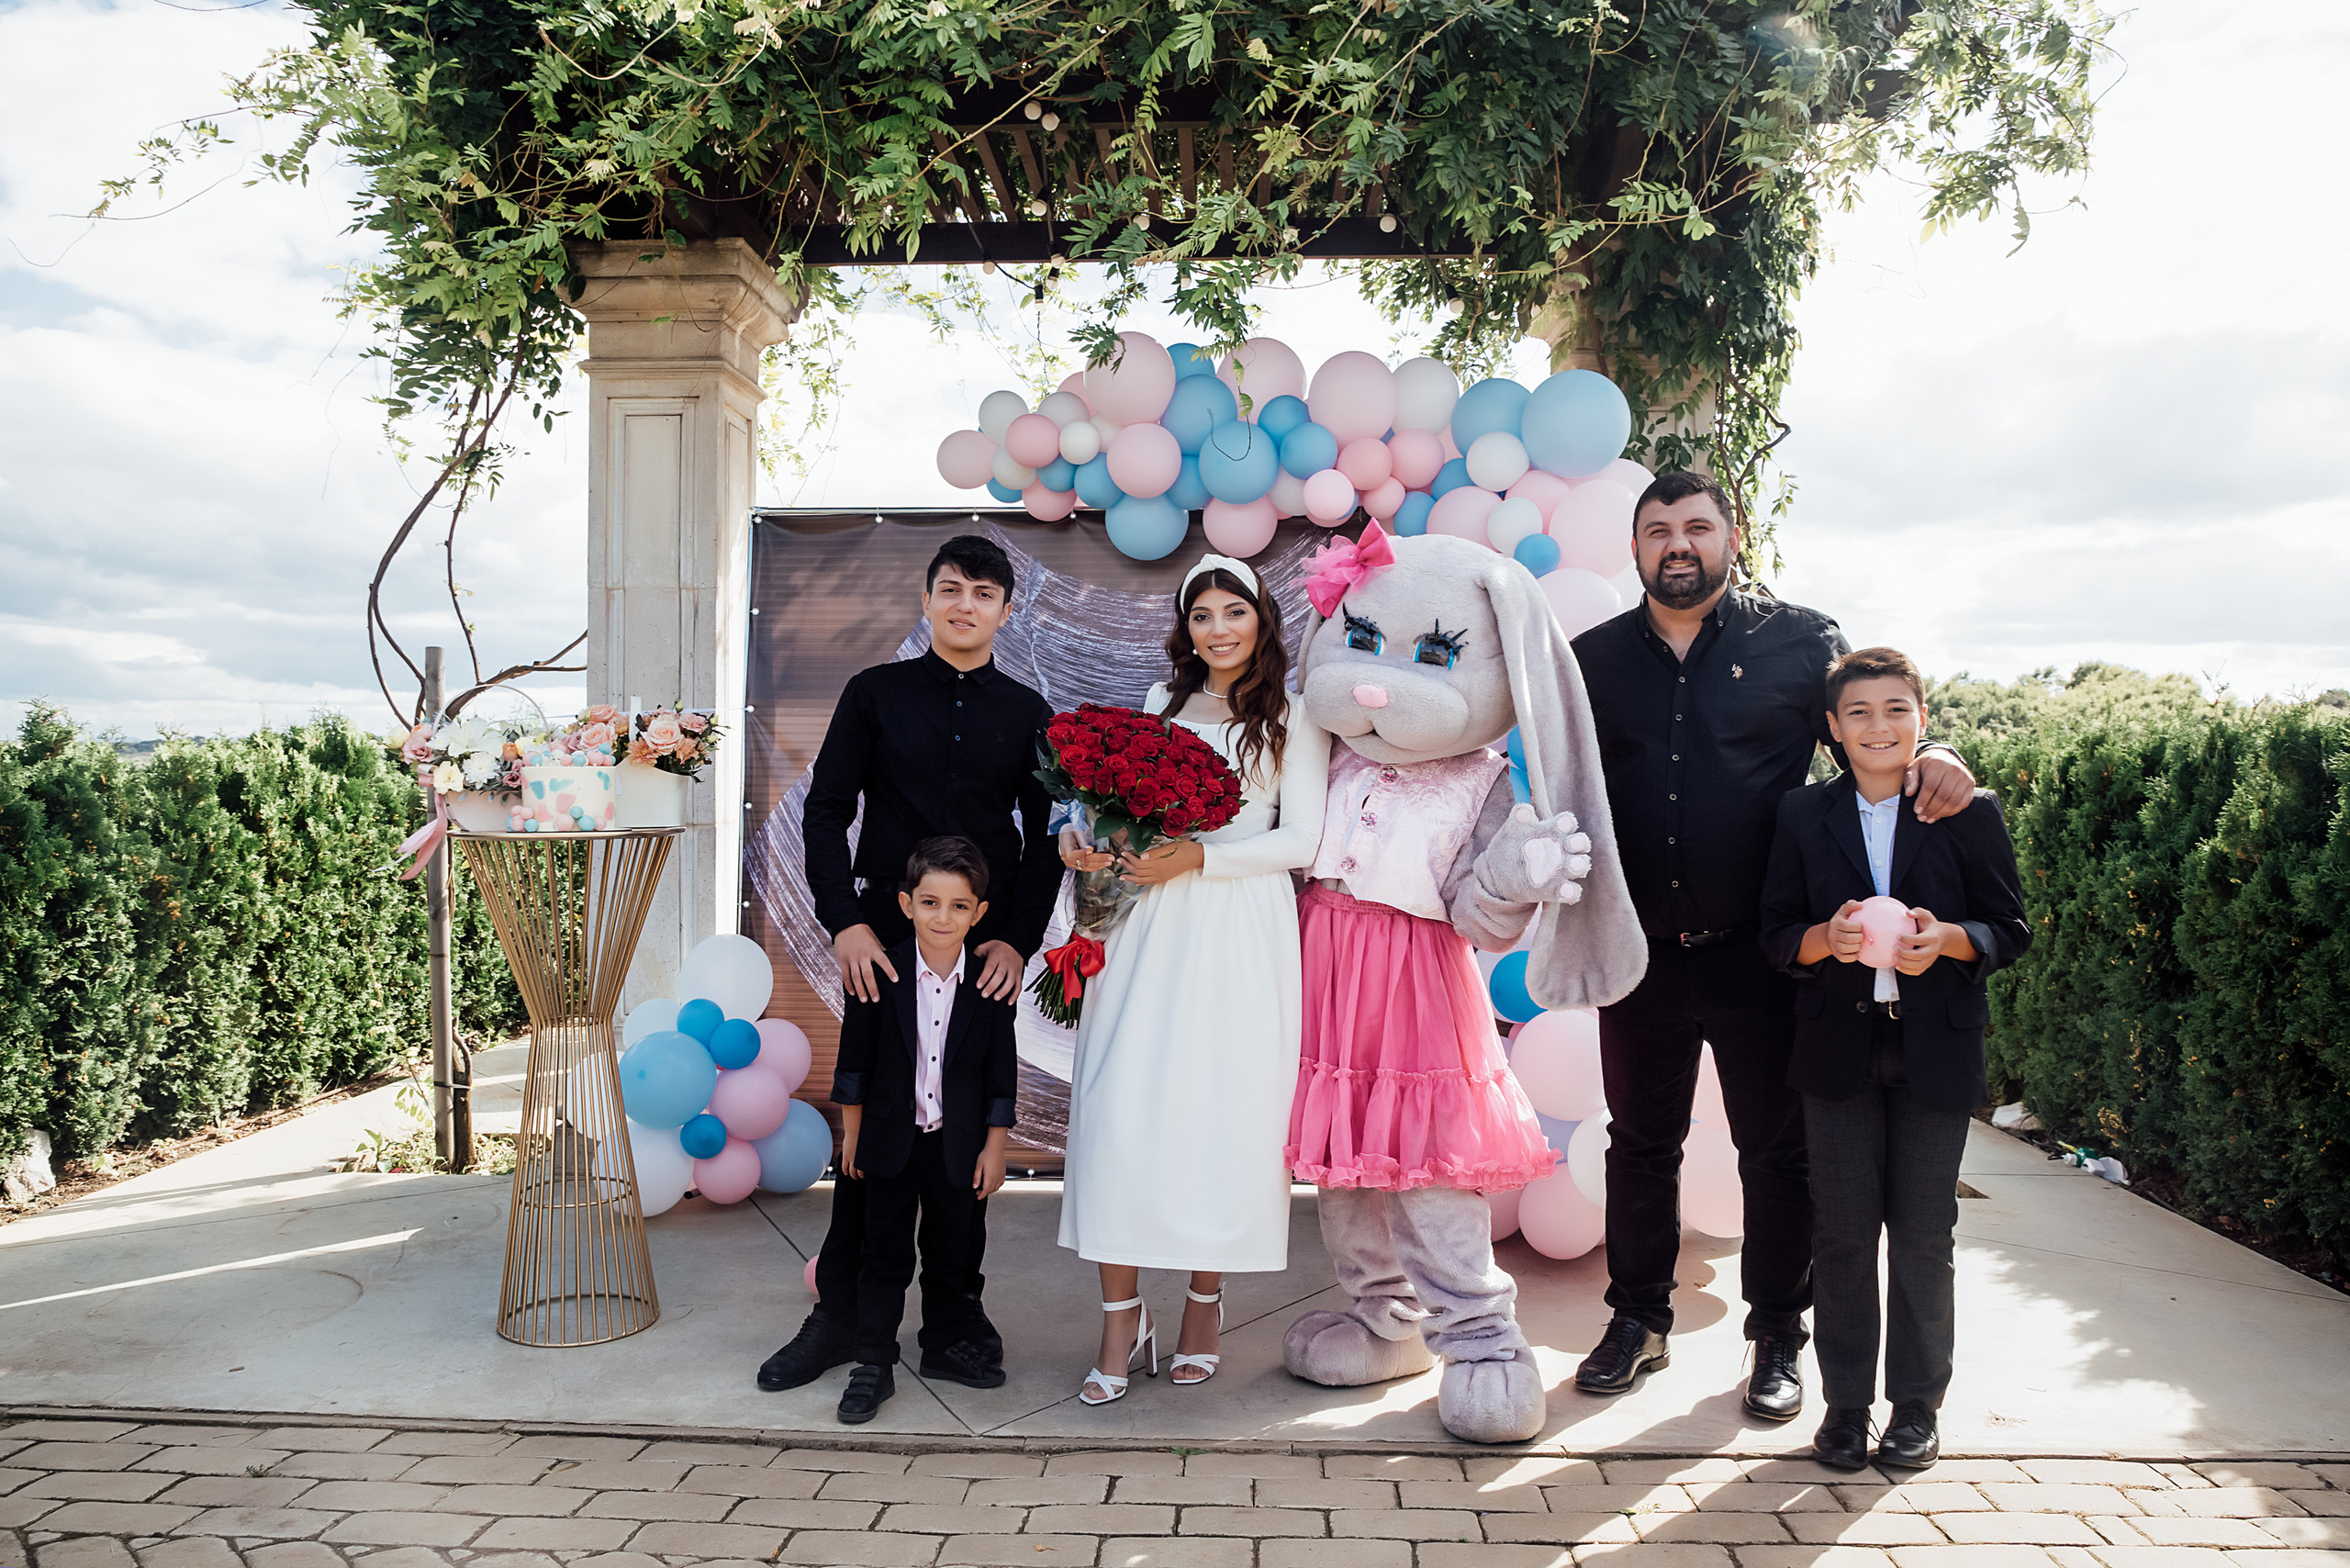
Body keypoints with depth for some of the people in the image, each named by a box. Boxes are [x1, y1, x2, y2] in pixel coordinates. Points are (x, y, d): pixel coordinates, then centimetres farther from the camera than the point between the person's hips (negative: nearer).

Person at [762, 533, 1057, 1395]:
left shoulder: (1027, 714, 9)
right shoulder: (875, 693, 5)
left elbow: (1044, 838, 7)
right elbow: (826, 809, 2)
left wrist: (1019, 940, -5)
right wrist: (846, 921, -9)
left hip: (987, 949, 1)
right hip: (884, 942, -1)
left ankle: (959, 1312, 19)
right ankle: (840, 1310, 18)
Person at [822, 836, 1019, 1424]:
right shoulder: (880, 974, -9)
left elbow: (1001, 1074, -2)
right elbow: (854, 1060, -1)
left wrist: (994, 1149, -1)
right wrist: (853, 1137, 1)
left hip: (960, 1145, 1)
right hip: (891, 1139, 0)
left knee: (951, 1254, 14)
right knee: (884, 1254, 7)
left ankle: (947, 1347, 34)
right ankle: (873, 1366, 16)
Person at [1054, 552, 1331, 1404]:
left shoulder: (1293, 718, 7)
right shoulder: (1157, 704, 19)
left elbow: (1302, 838, -1)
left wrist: (1199, 858, -12)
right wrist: (1079, 835, -1)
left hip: (1240, 929, -2)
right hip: (1147, 925, 3)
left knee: (1222, 1108, -2)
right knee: (1119, 1104, -7)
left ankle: (1205, 1300, 17)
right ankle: (1121, 1314, 3)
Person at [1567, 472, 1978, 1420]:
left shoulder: (1797, 640, 3)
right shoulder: (1594, 659, 8)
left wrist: (1932, 760, -18)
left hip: (1761, 952, -2)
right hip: (1641, 953, 2)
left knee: (1777, 1151, 8)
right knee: (1641, 1142, 13)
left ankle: (1778, 1338, 24)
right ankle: (1638, 1322, 28)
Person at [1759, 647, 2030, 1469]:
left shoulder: (1969, 811, 1)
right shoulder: (1803, 814, 5)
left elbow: (2010, 929, 2)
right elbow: (1777, 933, 4)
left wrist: (1946, 939, -18)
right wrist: (1829, 939, -16)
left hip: (1935, 1052, -1)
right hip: (1838, 1047, 1)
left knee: (1922, 1231, 6)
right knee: (1842, 1230, 6)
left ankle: (1917, 1403, 22)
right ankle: (1845, 1400, 19)